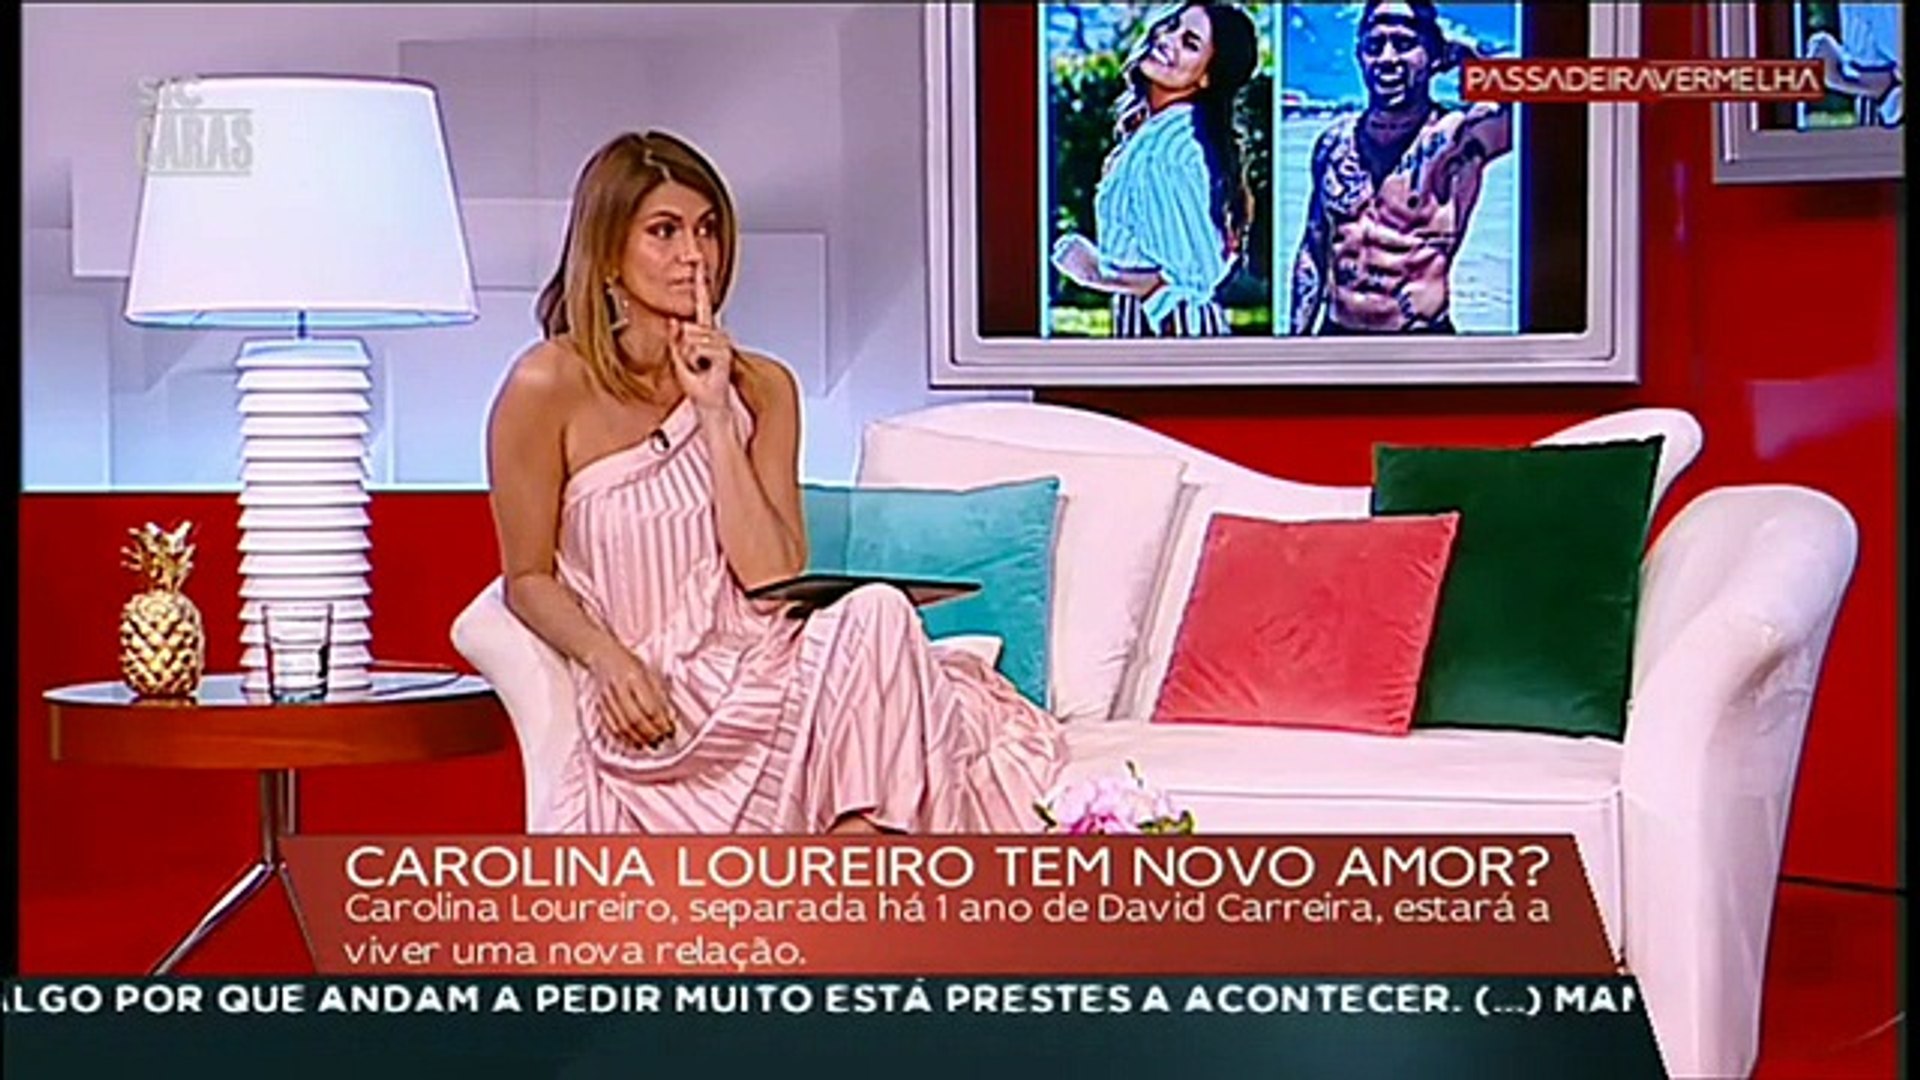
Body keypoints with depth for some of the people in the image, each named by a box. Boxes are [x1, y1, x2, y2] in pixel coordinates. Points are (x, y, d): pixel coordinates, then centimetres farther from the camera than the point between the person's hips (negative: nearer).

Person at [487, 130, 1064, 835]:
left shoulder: (761, 389, 8)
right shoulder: (549, 387, -4)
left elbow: (775, 579, -3)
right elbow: (529, 578, 3)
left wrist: (715, 414, -8)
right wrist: (607, 658, -16)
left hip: (761, 666, 4)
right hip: (656, 702, -4)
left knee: (874, 613, -31)